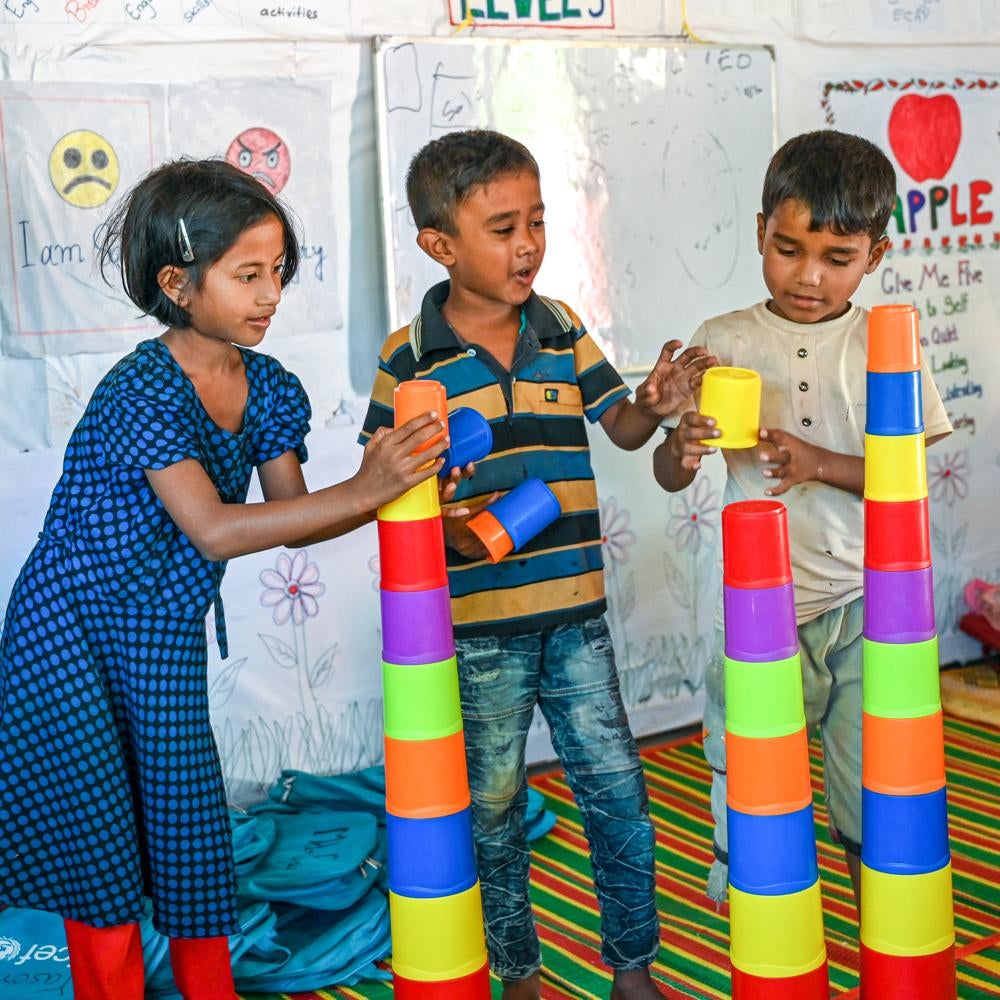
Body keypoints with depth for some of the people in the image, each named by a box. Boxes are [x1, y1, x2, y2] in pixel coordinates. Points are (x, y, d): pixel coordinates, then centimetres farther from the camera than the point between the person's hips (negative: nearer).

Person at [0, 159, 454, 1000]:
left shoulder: (269, 388, -4)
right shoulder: (143, 392, -26)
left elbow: (287, 516, -1)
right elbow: (215, 530, -34)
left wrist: (398, 496, -18)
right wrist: (360, 492, -39)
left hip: (167, 644, 6)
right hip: (72, 638, -6)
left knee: (190, 824, 9)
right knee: (101, 841, 3)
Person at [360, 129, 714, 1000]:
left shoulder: (565, 332, 5)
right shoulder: (410, 358, -7)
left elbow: (618, 426, 10)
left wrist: (652, 404, -12)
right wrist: (445, 528, -20)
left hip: (574, 610, 3)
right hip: (477, 622, -3)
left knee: (617, 789, 7)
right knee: (493, 807, 11)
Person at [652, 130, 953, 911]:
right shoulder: (725, 341, 3)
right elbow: (668, 475, 2)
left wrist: (821, 462, -20)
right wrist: (682, 448, -22)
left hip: (863, 610, 0)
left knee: (874, 802, 3)